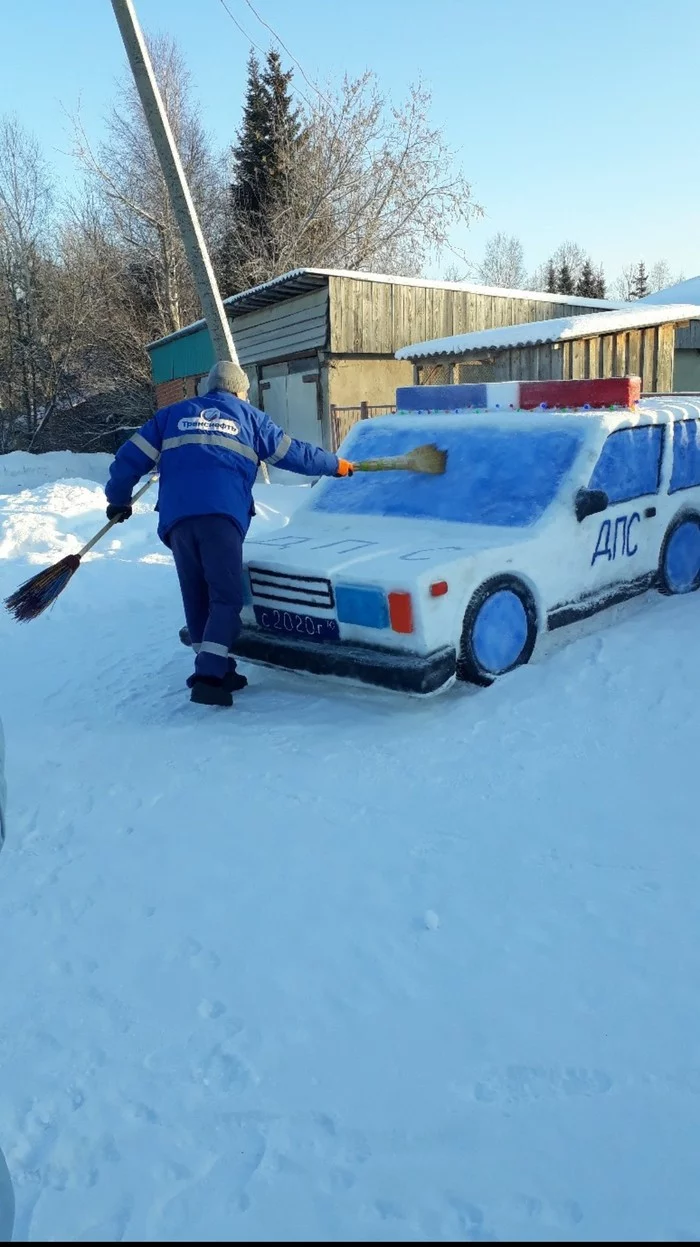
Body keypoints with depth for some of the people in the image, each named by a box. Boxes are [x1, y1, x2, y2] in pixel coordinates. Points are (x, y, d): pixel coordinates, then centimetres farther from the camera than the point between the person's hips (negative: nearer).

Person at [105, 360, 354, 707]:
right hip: (223, 515, -3)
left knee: (197, 599, 13)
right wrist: (336, 465, 41)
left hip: (176, 517, 3)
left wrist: (118, 499, 35)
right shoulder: (249, 417, 22)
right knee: (226, 597, -1)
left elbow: (130, 458, 21)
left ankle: (214, 670, 18)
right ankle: (209, 676, -14)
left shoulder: (172, 415, 27)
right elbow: (293, 454, 26)